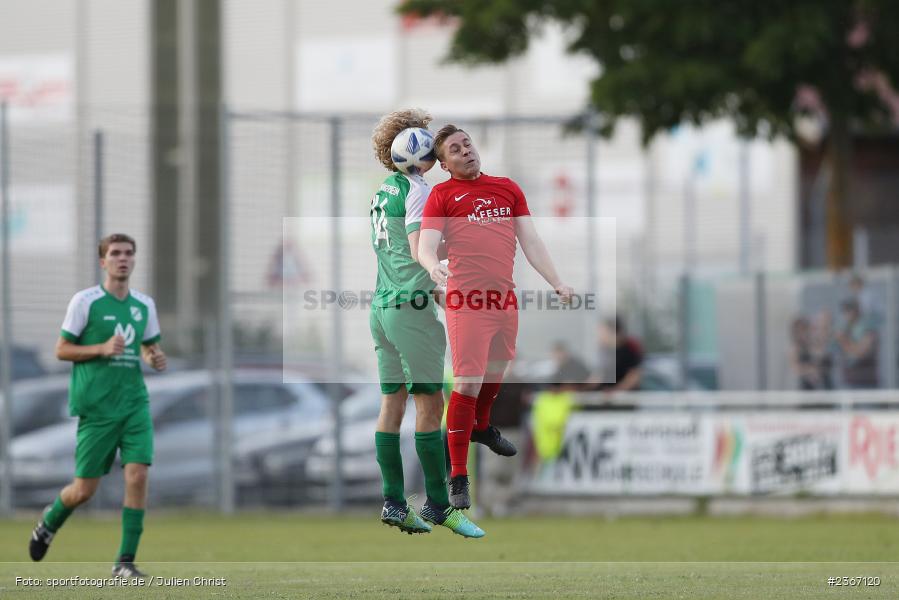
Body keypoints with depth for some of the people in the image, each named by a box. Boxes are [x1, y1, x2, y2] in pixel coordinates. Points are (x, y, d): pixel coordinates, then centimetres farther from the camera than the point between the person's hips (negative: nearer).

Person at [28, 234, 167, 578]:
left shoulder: (144, 305, 9)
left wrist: (156, 358, 0)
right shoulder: (85, 301, -5)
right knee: (84, 490, 1)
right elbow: (61, 350, -3)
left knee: (138, 475, -13)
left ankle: (125, 562, -5)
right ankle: (48, 524, 35)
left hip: (134, 403, 4)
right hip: (96, 406, -4)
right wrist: (102, 349, -17)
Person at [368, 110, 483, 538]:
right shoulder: (418, 189, -11)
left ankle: (393, 502, 6)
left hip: (382, 306, 9)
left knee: (392, 403, 7)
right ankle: (437, 504, -6)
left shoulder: (382, 192, 15)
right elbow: (419, 252, -19)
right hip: (412, 306, -9)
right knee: (430, 405, -6)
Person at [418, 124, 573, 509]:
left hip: (505, 297, 6)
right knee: (467, 383, -11)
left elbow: (531, 242, 17)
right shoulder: (442, 195, 2)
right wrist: (433, 267, -29)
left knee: (497, 368, 22)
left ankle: (481, 427, 52)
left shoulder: (508, 188, 16)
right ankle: (458, 477, -8)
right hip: (466, 299, -6)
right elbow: (425, 246, -7)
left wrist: (556, 282, 10)